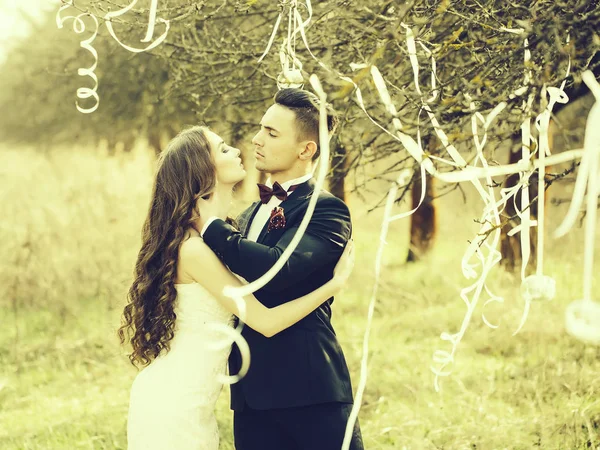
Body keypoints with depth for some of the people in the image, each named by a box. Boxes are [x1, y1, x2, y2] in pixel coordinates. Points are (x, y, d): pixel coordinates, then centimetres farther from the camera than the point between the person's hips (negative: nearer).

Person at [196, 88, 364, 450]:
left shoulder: (327, 210, -8)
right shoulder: (252, 214, 17)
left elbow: (277, 268, -24)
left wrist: (214, 226, -12)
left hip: (308, 391, -7)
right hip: (252, 393, 7)